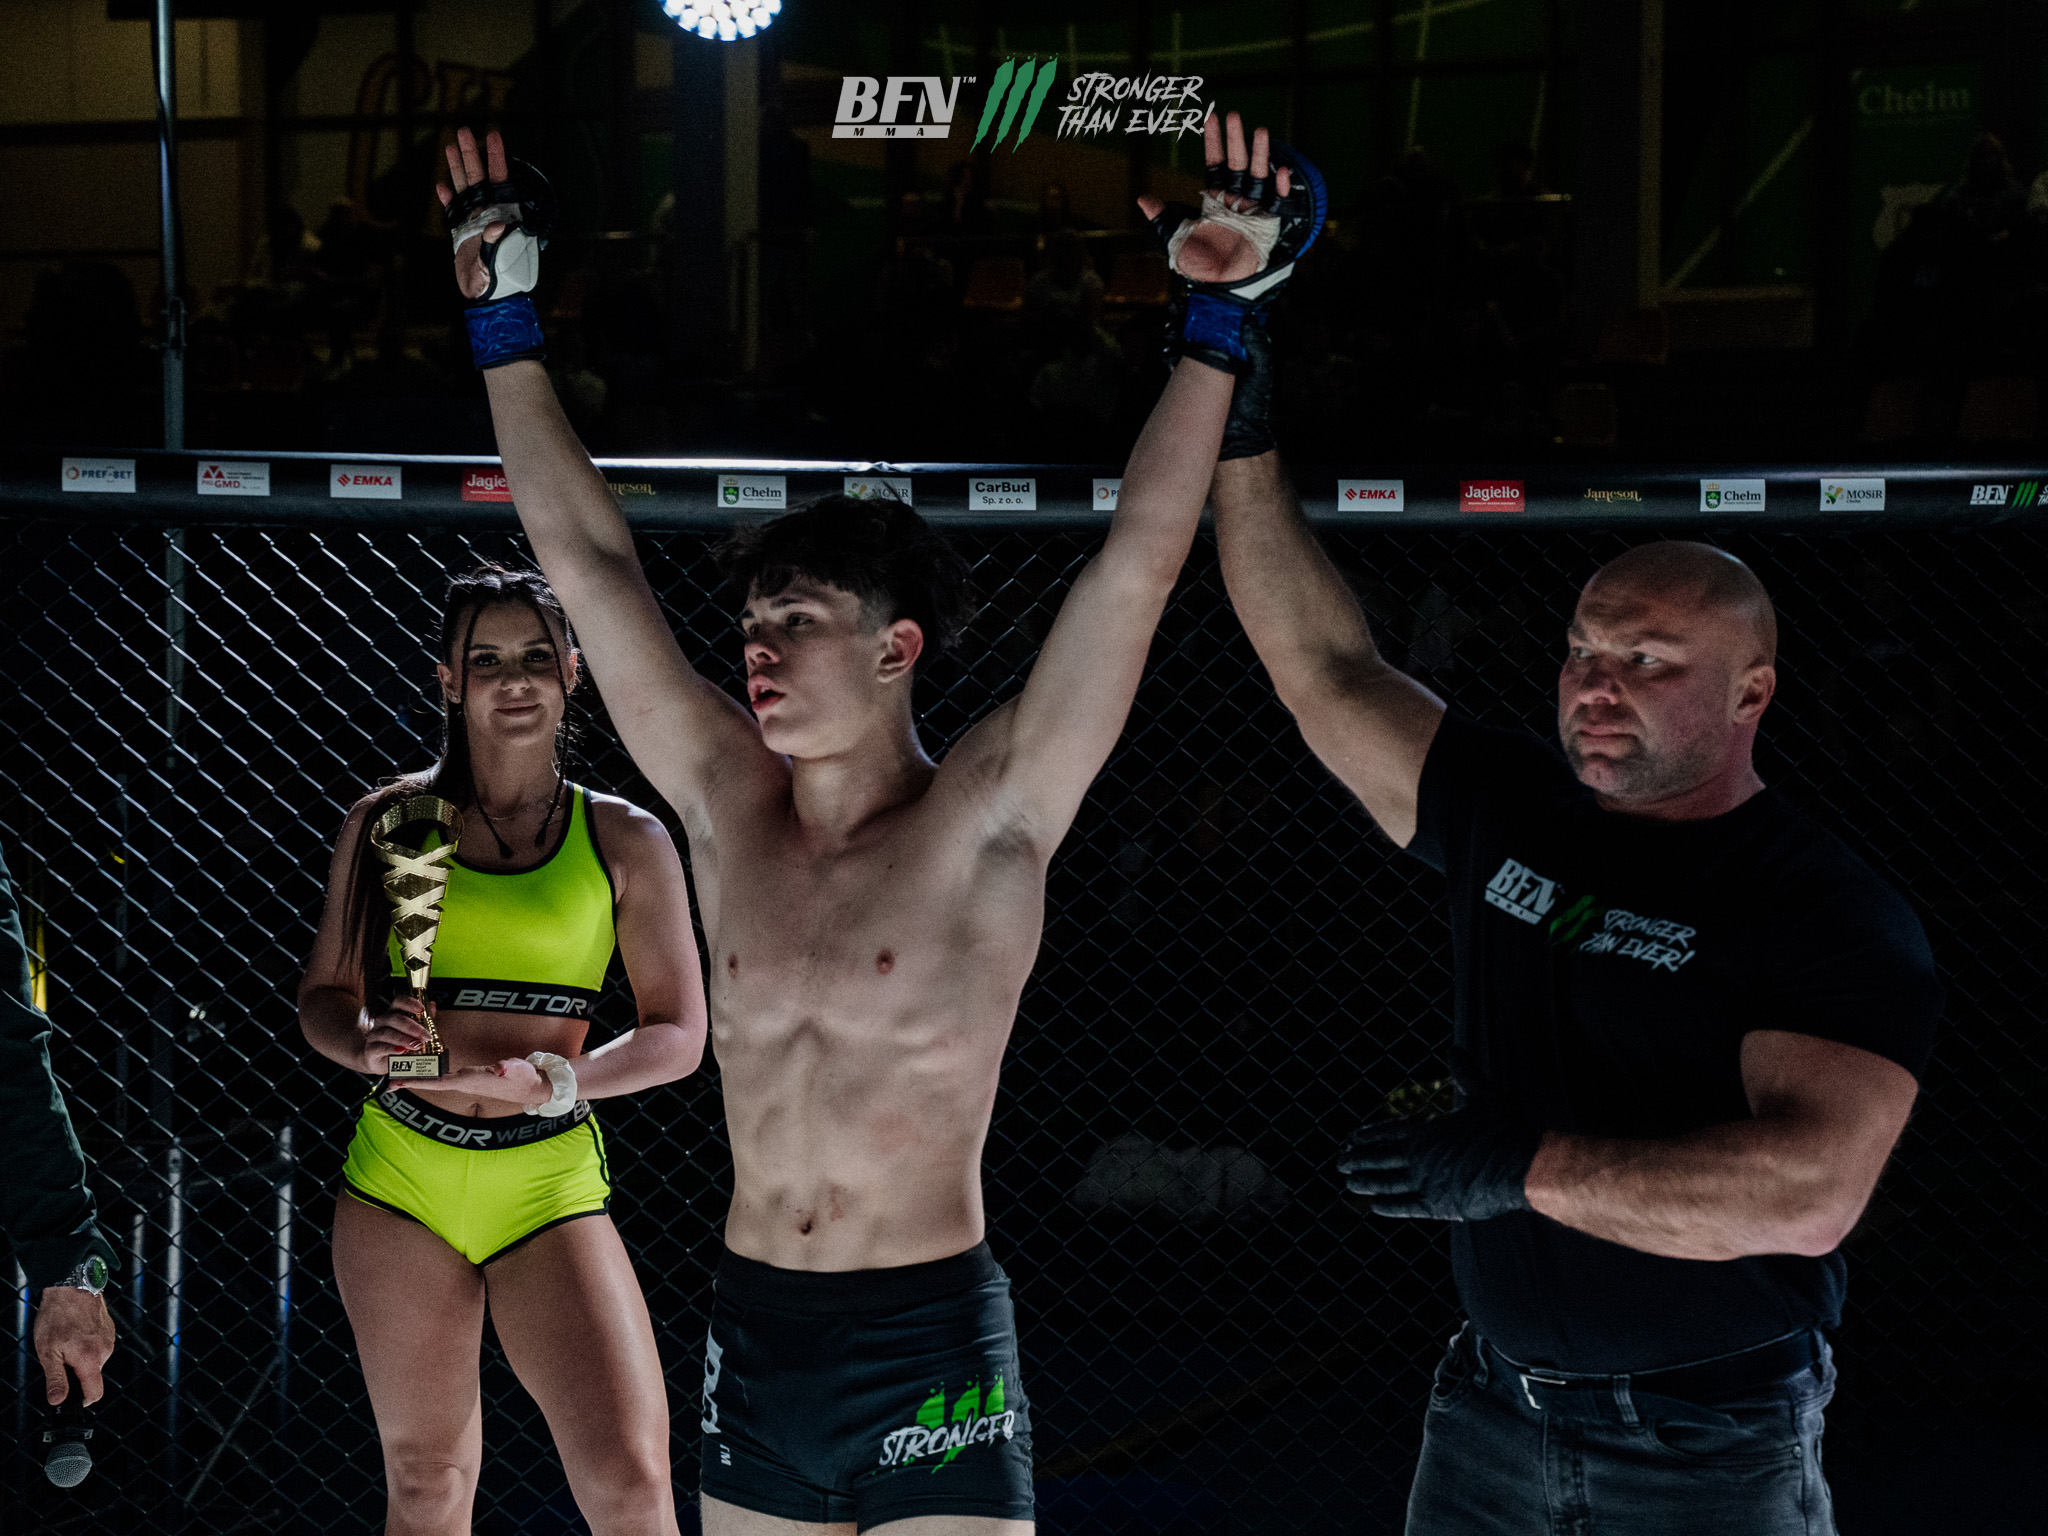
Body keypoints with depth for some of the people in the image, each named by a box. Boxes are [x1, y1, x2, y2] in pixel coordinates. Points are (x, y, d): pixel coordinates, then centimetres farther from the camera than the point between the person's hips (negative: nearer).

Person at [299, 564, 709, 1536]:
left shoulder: (625, 841, 3)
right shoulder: (386, 824, 6)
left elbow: (677, 1034, 2)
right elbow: (322, 994, 13)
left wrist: (553, 1080, -15)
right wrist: (365, 1040, -11)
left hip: (548, 1185, -1)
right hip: (400, 1178, 1)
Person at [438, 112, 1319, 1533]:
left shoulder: (989, 819, -7)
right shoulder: (725, 801, 5)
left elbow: (1142, 561, -13)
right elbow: (586, 557, 8)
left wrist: (1216, 322, -16)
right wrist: (505, 316, 9)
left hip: (930, 1335, -5)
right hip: (752, 1325, 5)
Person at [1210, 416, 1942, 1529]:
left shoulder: (1835, 918, -14)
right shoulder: (1508, 815, 5)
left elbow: (1807, 1194, -27)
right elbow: (1326, 670, 4)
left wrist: (1523, 1168, -26)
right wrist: (1243, 452, -3)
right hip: (1488, 1407, 5)